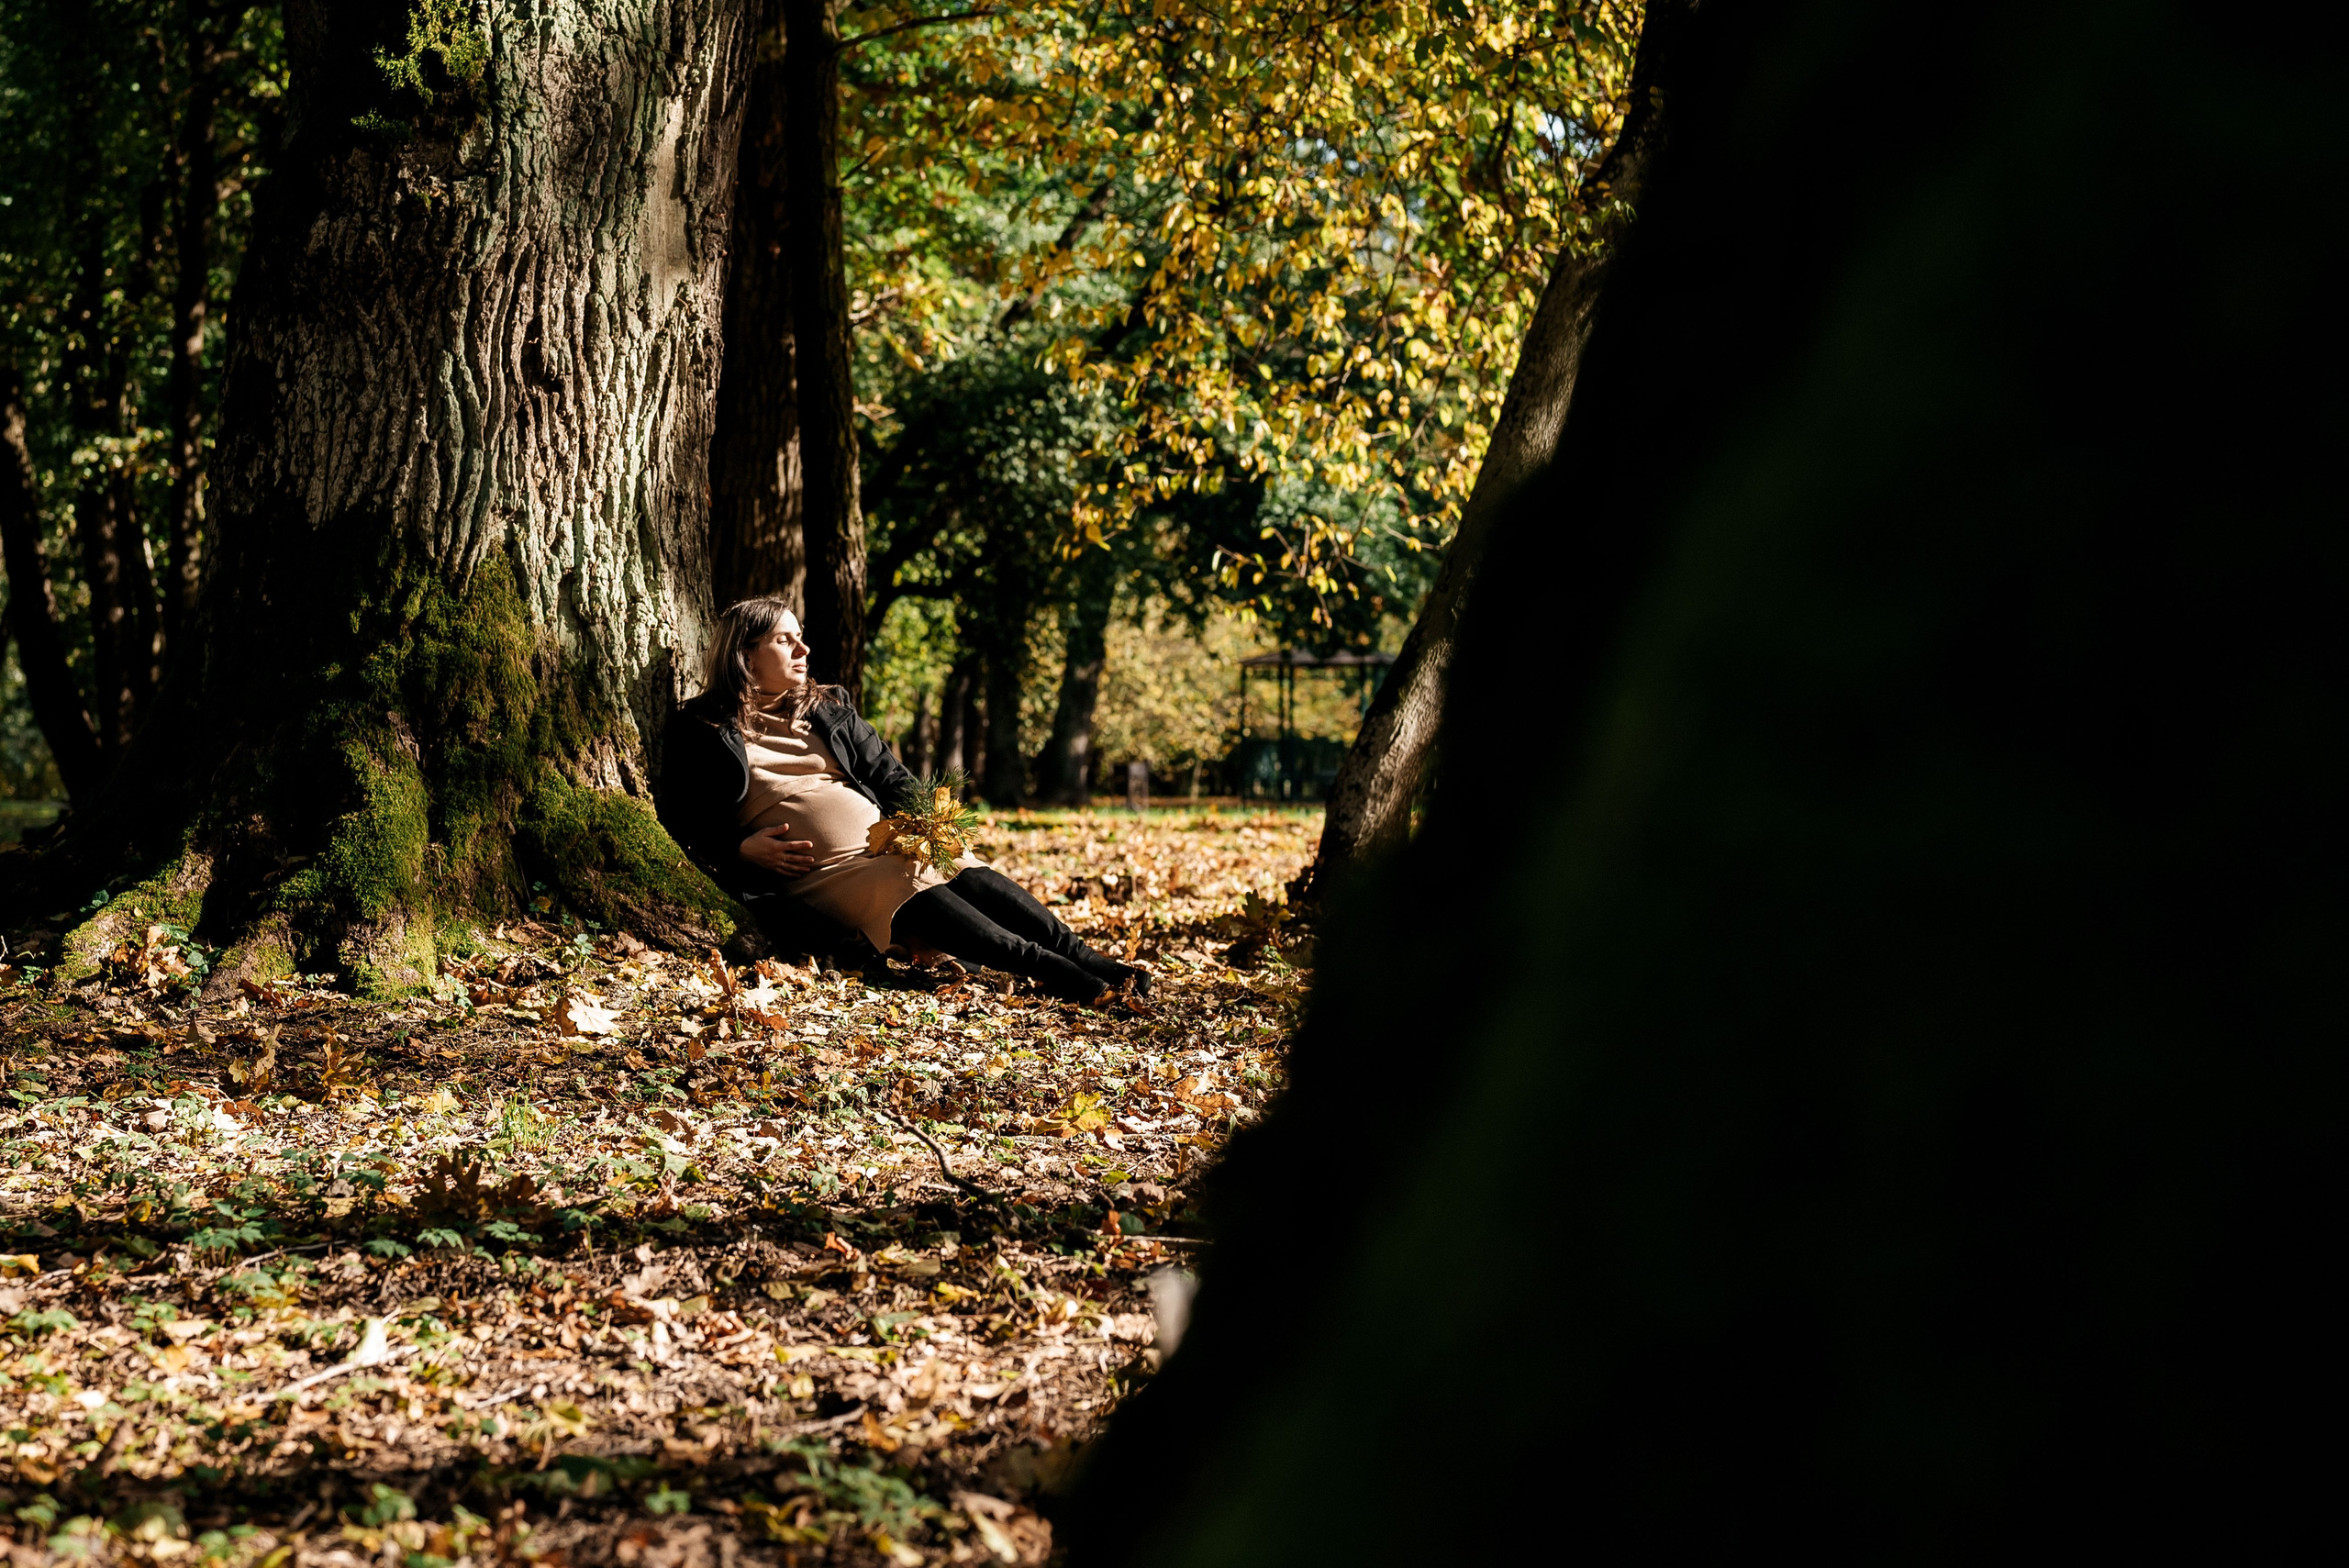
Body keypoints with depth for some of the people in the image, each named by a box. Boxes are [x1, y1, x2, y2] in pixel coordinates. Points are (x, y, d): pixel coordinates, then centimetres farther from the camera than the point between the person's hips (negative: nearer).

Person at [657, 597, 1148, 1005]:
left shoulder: (826, 709, 21)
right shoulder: (703, 733, 6)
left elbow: (889, 776, 19)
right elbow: (682, 818, 6)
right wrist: (744, 848, -12)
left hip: (885, 841, 5)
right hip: (818, 873, -5)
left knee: (970, 875, -24)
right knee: (914, 895, -32)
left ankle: (1087, 961, -33)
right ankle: (1048, 970, -41)